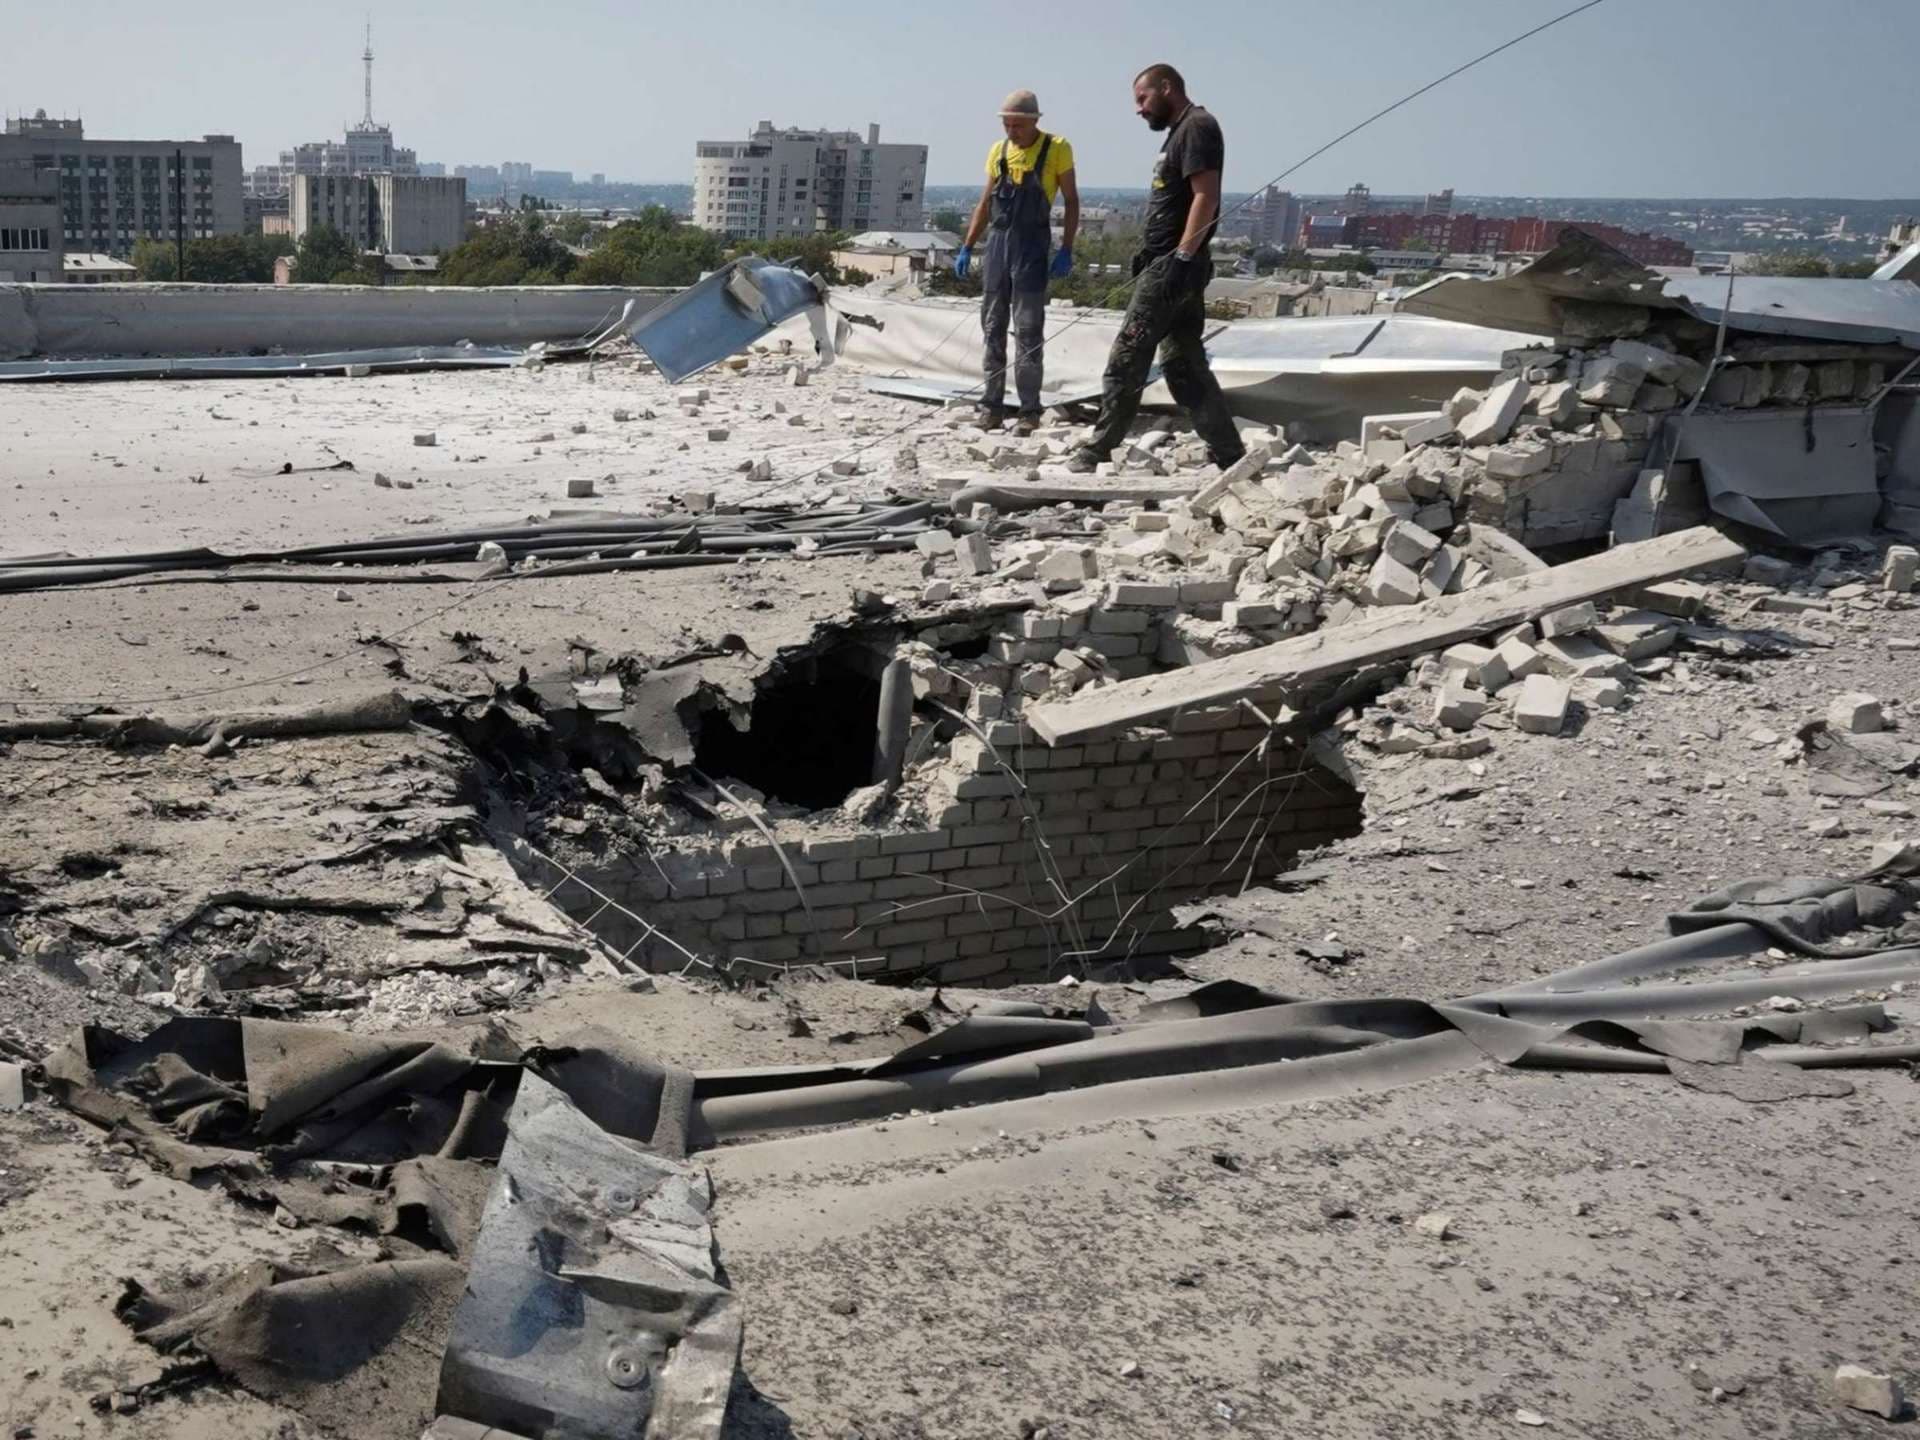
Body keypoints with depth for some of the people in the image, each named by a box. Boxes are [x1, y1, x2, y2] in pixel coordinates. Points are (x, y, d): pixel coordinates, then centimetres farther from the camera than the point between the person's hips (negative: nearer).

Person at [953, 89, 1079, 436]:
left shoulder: (1056, 149, -4)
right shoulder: (998, 150, 10)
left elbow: (1071, 202, -1)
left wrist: (1066, 250, -10)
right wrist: (966, 247, 11)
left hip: (1032, 247, -5)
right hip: (997, 242, 5)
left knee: (1028, 332, -5)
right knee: (992, 328, 6)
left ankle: (1030, 411, -2)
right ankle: (991, 406, 11)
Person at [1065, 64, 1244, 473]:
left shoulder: (1196, 127, -9)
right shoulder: (1182, 131, 22)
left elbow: (1206, 197, -19)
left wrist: (1183, 257, -24)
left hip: (1172, 265, -10)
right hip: (1170, 266, 10)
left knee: (1126, 358, -5)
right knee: (1184, 363, 9)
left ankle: (1097, 452, 1)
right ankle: (1229, 455, 8)